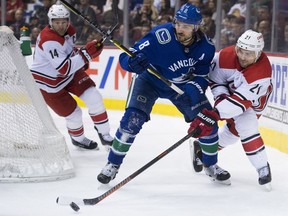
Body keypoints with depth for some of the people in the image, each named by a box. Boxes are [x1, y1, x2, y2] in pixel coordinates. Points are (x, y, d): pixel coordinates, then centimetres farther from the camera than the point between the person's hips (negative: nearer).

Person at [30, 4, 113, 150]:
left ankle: (104, 135, 6)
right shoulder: (49, 41, -33)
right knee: (73, 113, -3)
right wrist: (86, 53, -39)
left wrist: (81, 59, 5)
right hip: (48, 82, -7)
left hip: (70, 70, 7)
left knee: (93, 98, -8)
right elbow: (65, 68, -37)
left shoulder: (69, 30, -7)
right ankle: (78, 139, 28)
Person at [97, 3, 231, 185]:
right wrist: (133, 62, -59)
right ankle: (113, 164, -3)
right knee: (133, 119, -21)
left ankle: (211, 163, 23)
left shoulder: (205, 47, -21)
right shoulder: (161, 36, -35)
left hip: (181, 84, 4)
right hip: (150, 80, -4)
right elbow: (126, 58, -35)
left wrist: (193, 89, -31)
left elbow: (203, 75, -10)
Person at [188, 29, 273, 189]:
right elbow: (215, 79, -10)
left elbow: (242, 100, -43)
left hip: (254, 102, -1)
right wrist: (221, 97, -27)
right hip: (230, 91, 1)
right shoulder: (226, 56, -28)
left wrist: (215, 114, -49)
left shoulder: (262, 72, -39)